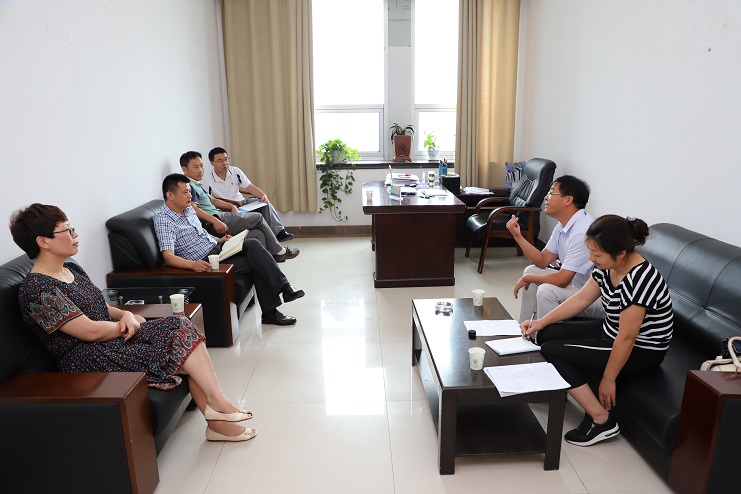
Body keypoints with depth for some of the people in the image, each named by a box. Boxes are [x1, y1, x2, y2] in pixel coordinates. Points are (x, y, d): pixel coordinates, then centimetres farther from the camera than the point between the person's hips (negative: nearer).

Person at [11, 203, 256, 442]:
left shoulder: (71, 269, 12)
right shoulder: (37, 290, -17)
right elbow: (91, 331, -21)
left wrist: (125, 314, -3)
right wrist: (128, 323, -5)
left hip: (116, 339, 8)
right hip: (90, 360, -8)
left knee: (184, 328, -11)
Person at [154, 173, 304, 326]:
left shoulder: (188, 209, 13)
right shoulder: (163, 221, -13)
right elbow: (168, 257, -24)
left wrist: (218, 240, 10)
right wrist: (192, 264, -41)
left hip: (217, 248, 8)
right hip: (206, 262, -8)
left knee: (252, 244, -19)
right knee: (256, 261, -19)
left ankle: (284, 287, -21)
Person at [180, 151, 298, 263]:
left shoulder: (197, 185, 25)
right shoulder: (189, 186, -9)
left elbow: (212, 200, 30)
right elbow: (193, 209, -23)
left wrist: (231, 206, 15)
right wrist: (215, 221, -32)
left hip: (218, 219, 10)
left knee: (258, 234, 2)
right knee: (258, 217, -1)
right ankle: (279, 252, 11)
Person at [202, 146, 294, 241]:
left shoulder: (235, 171, 2)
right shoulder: (207, 180, -10)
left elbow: (250, 187, -2)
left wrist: (263, 195, -23)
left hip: (242, 202, 5)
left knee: (265, 202, -20)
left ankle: (279, 232, -24)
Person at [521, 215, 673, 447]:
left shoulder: (639, 280, -31)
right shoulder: (607, 266, -7)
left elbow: (626, 338, -26)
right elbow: (581, 298, 3)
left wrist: (608, 379, -15)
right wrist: (541, 322, -2)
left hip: (641, 351, -8)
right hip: (611, 332, 9)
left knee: (552, 351, -14)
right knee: (547, 334, 4)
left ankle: (601, 420, -5)